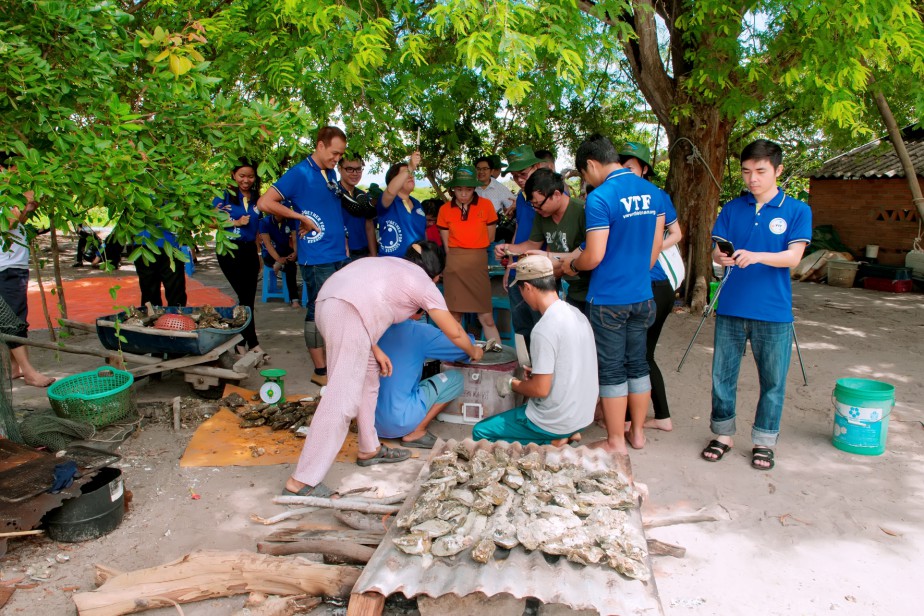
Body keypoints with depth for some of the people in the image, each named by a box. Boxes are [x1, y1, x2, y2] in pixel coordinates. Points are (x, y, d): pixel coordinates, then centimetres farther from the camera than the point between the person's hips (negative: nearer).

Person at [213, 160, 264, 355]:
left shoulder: (256, 198, 11)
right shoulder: (224, 195, -2)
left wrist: (258, 255, 18)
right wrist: (237, 222, -14)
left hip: (249, 250, 5)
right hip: (230, 250, -5)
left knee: (249, 298, 5)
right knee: (245, 297, -8)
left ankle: (240, 341, 16)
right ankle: (252, 342, 2)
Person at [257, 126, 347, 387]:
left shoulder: (331, 174, 14)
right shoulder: (299, 173, -10)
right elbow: (264, 203, -16)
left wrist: (343, 244, 14)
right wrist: (302, 218, -15)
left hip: (340, 255, 8)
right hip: (316, 258, -8)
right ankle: (320, 370, 9)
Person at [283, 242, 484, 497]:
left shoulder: (391, 264, 32)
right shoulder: (424, 283, 14)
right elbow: (455, 333, 19)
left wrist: (374, 350, 20)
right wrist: (473, 352, 38)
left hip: (328, 302, 9)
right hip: (348, 313, -9)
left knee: (368, 378, 22)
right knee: (342, 399, -8)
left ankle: (369, 449, 34)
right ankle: (301, 482, -7)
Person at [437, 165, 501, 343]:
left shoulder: (486, 205, 0)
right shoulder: (445, 209, 4)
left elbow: (489, 238, 7)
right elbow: (446, 243, 9)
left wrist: (474, 253, 9)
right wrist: (458, 257, 4)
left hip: (478, 263, -1)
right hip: (454, 264, 1)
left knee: (486, 318, -1)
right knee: (455, 317, 6)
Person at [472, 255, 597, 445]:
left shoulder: (545, 329, -25)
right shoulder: (576, 314, 1)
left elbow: (541, 389, -22)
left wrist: (511, 384, -5)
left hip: (556, 422, -8)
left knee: (480, 432, 5)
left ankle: (550, 444, -3)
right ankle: (565, 436, 12)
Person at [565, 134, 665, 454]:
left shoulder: (599, 198, -18)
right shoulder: (653, 192, 5)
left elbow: (594, 256, -20)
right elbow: (656, 245, 12)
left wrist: (572, 265, 0)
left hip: (608, 298, -7)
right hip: (642, 295, 7)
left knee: (612, 370, 5)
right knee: (637, 364, 17)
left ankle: (616, 442, 16)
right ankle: (637, 432, 29)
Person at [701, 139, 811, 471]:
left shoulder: (797, 210, 0)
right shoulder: (732, 208, 7)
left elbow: (793, 256, -10)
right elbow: (717, 249, 1)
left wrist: (755, 256, -27)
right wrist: (722, 256, -23)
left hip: (774, 311, -2)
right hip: (731, 307, 2)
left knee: (773, 381, 8)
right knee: (722, 375, 8)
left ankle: (763, 441, 26)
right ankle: (723, 434, 26)